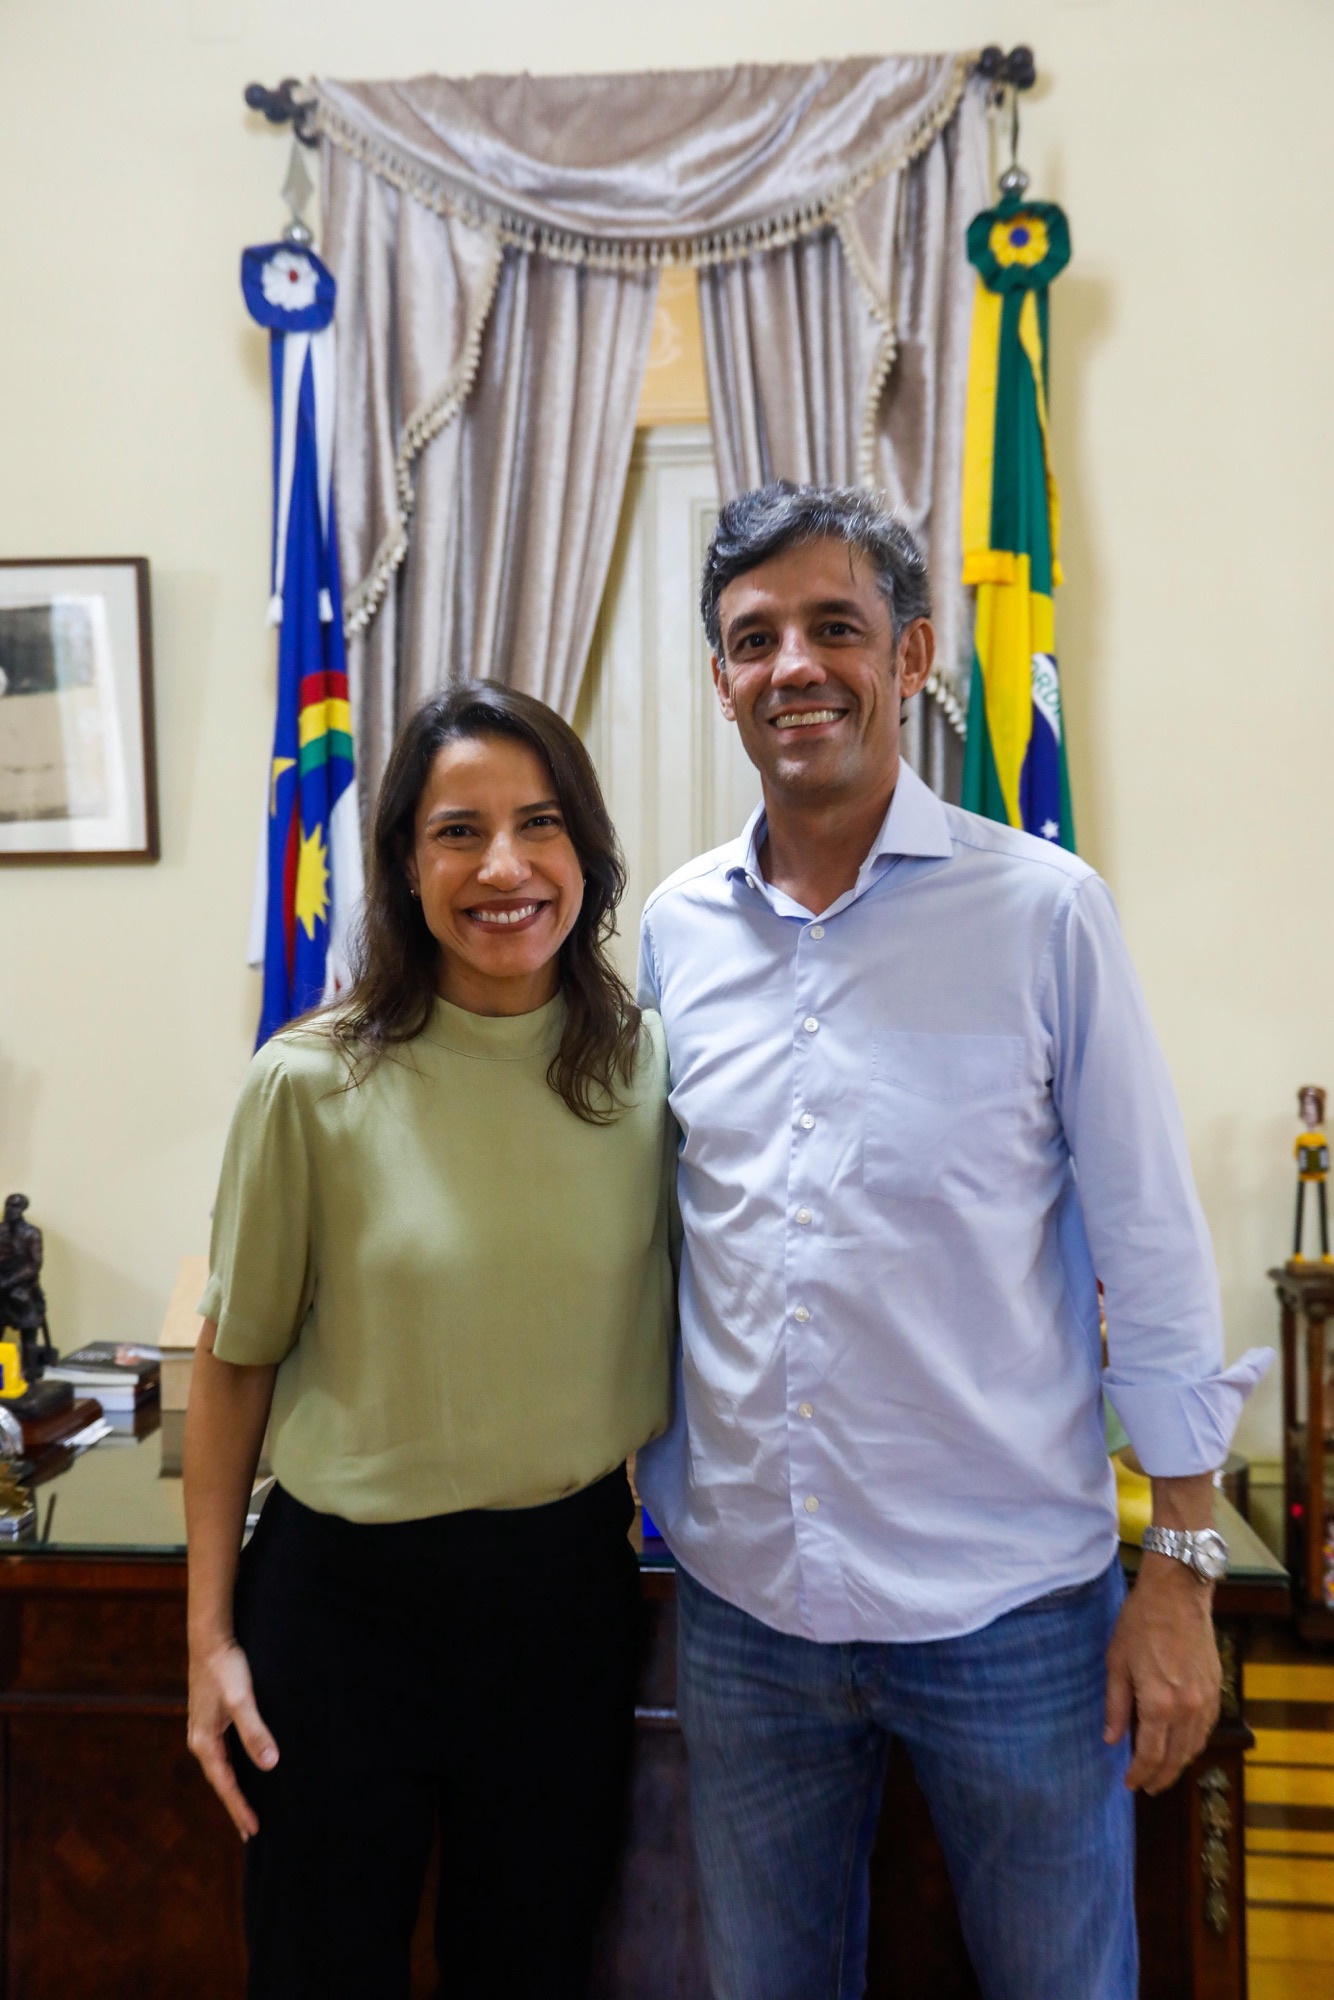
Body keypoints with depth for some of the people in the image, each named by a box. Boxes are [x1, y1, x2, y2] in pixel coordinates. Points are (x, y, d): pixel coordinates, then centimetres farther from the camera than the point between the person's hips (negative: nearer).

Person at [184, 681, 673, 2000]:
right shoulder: (314, 1082, -14)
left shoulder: (650, 1068, -7)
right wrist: (210, 1635, 0)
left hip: (569, 1583, 2)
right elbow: (233, 1362, -4)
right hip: (345, 1592, -2)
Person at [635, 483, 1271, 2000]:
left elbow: (1152, 1254, -6)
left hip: (1012, 1606, -2)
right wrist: (658, 1498, 11)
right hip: (741, 1595, 3)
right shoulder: (676, 929, 0)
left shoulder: (1042, 911, -10)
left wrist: (1183, 1569, -5)